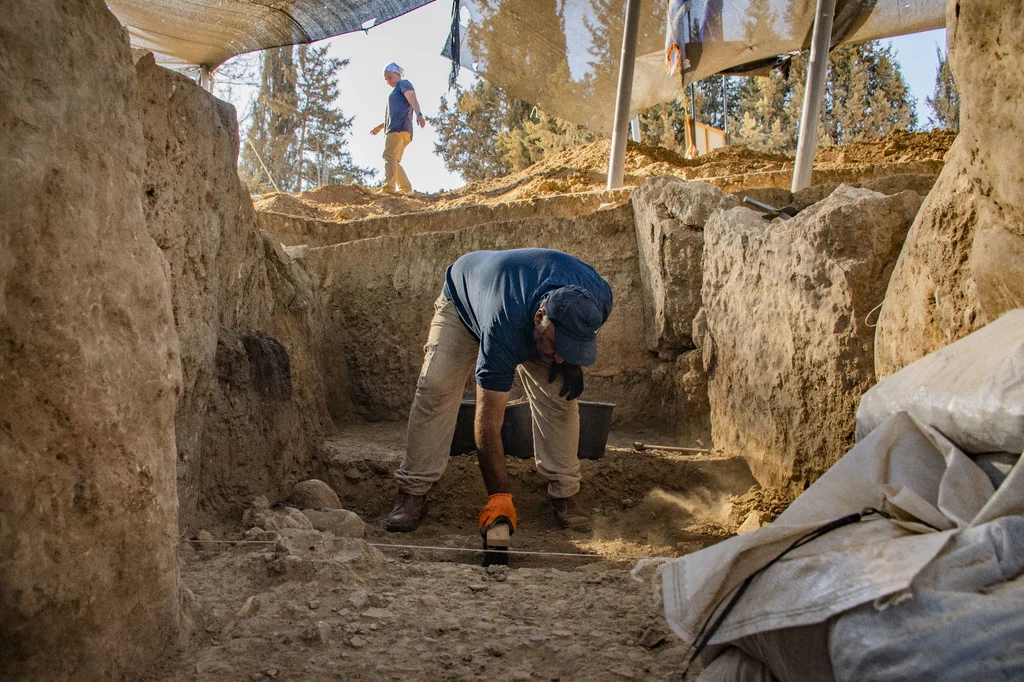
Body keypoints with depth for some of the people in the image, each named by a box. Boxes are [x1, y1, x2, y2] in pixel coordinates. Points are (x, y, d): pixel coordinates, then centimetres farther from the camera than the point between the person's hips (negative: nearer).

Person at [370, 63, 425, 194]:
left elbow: (413, 99, -12)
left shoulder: (404, 84, 8)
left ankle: (388, 188, -38)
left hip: (399, 127, -11)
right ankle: (406, 189, 2)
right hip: (395, 128, 11)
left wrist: (419, 114, -30)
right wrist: (380, 127, 42)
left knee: (389, 156, -24)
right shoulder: (396, 92, 36)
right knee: (394, 161, 8)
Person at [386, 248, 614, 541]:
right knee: (435, 390, -20)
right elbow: (488, 421, -40)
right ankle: (412, 493, -10)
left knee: (561, 395, -14)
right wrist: (500, 497, -39)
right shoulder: (503, 330, -46)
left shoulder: (598, 297, -34)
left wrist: (571, 363, -16)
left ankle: (565, 492, -2)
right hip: (462, 301, -3)